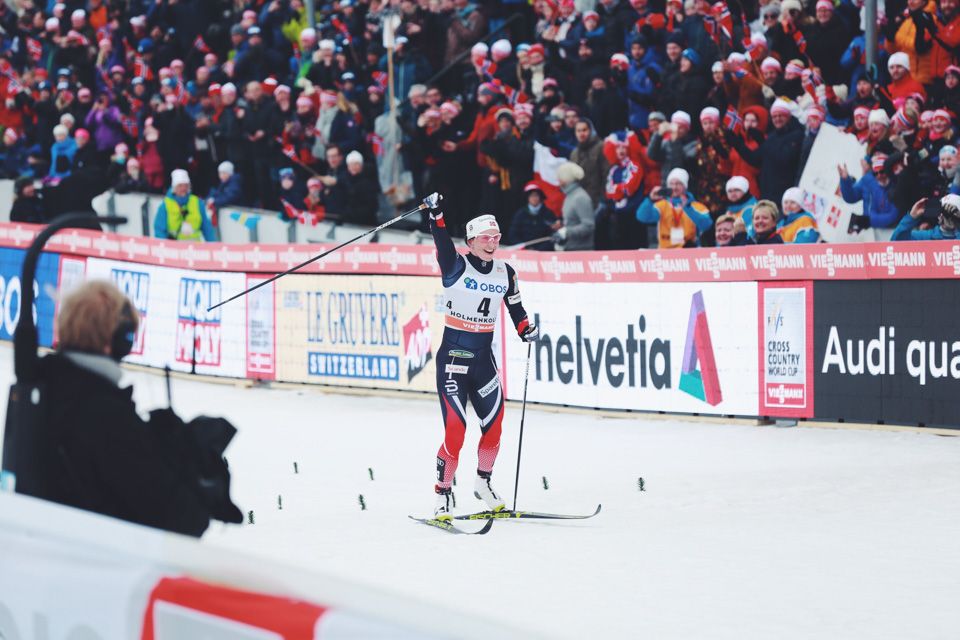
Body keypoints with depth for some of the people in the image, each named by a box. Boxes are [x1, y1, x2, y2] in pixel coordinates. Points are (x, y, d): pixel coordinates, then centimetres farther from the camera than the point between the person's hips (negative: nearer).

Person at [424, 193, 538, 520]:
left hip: (484, 358, 5)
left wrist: (526, 328, 1)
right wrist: (435, 213, -37)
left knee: (494, 427, 10)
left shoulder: (505, 273, 7)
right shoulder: (456, 266, -6)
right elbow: (442, 243, -23)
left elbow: (515, 307, 18)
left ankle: (483, 482, 34)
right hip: (453, 357, -5)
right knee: (455, 431, -12)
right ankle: (443, 496, -1)